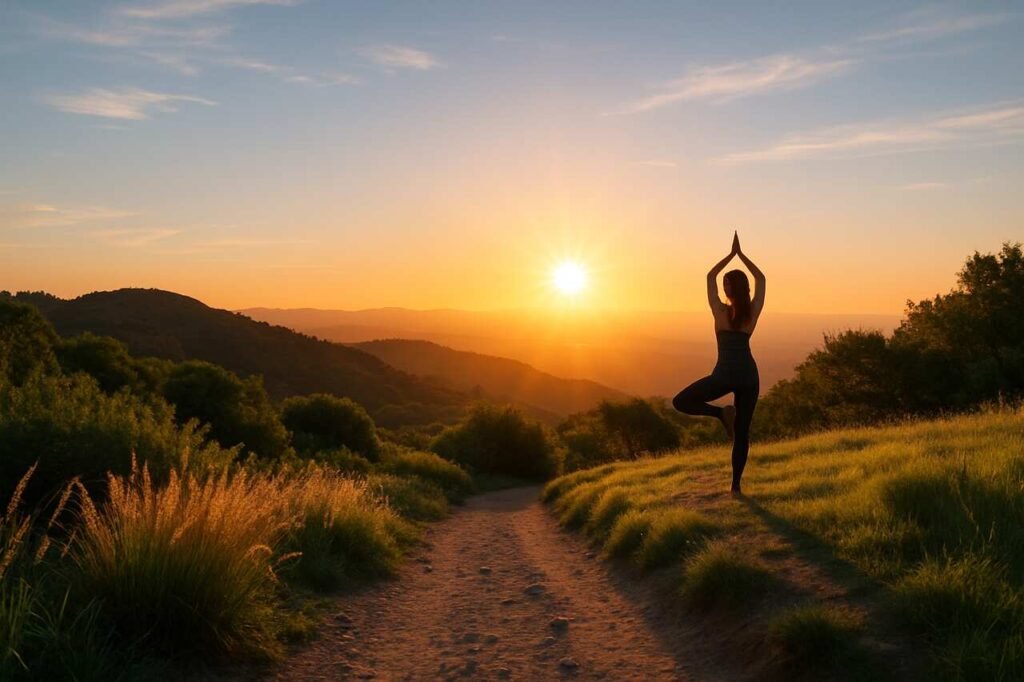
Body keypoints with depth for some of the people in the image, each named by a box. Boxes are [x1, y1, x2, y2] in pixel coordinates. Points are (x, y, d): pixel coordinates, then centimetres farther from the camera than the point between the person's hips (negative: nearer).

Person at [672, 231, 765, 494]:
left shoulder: (720, 311, -4)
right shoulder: (753, 311, 3)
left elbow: (710, 277, 7)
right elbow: (761, 278, 17)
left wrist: (731, 254, 12)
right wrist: (741, 254, 16)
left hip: (725, 374, -4)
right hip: (749, 374, 4)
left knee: (680, 402, 8)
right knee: (742, 432, 9)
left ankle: (722, 413, -9)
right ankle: (736, 485, 8)